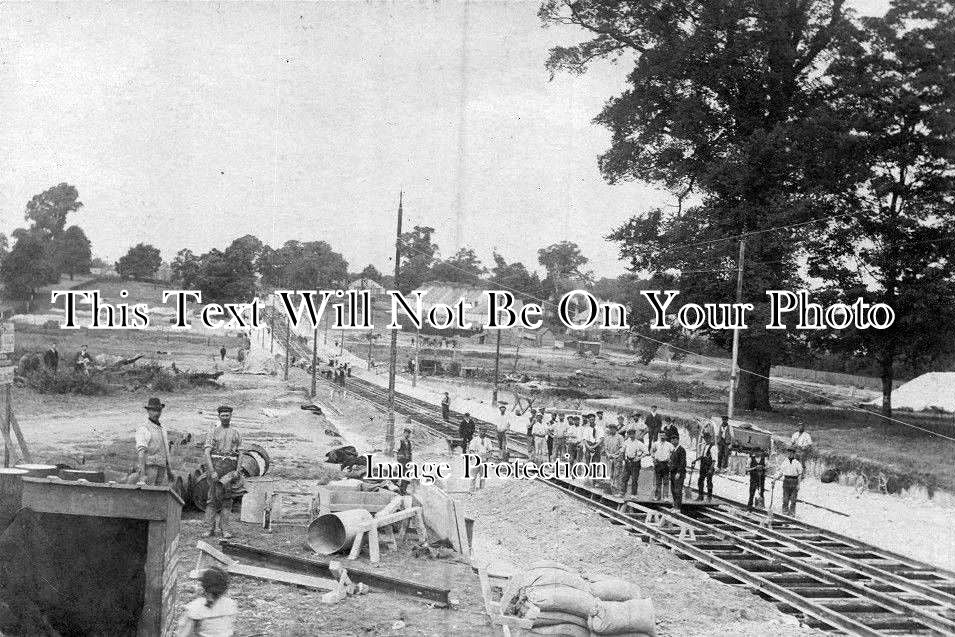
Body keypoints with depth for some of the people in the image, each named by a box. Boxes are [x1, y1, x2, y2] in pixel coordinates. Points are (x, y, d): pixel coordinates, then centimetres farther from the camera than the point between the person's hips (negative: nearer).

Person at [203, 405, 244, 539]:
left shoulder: (235, 433, 12)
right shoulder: (213, 432, 4)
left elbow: (239, 453, 11)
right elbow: (206, 452, -5)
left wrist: (238, 469, -4)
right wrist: (212, 471, -15)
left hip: (231, 468, 2)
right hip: (215, 466, -2)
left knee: (227, 499, 2)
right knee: (213, 498, -2)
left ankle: (224, 529, 5)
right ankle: (211, 529, 2)